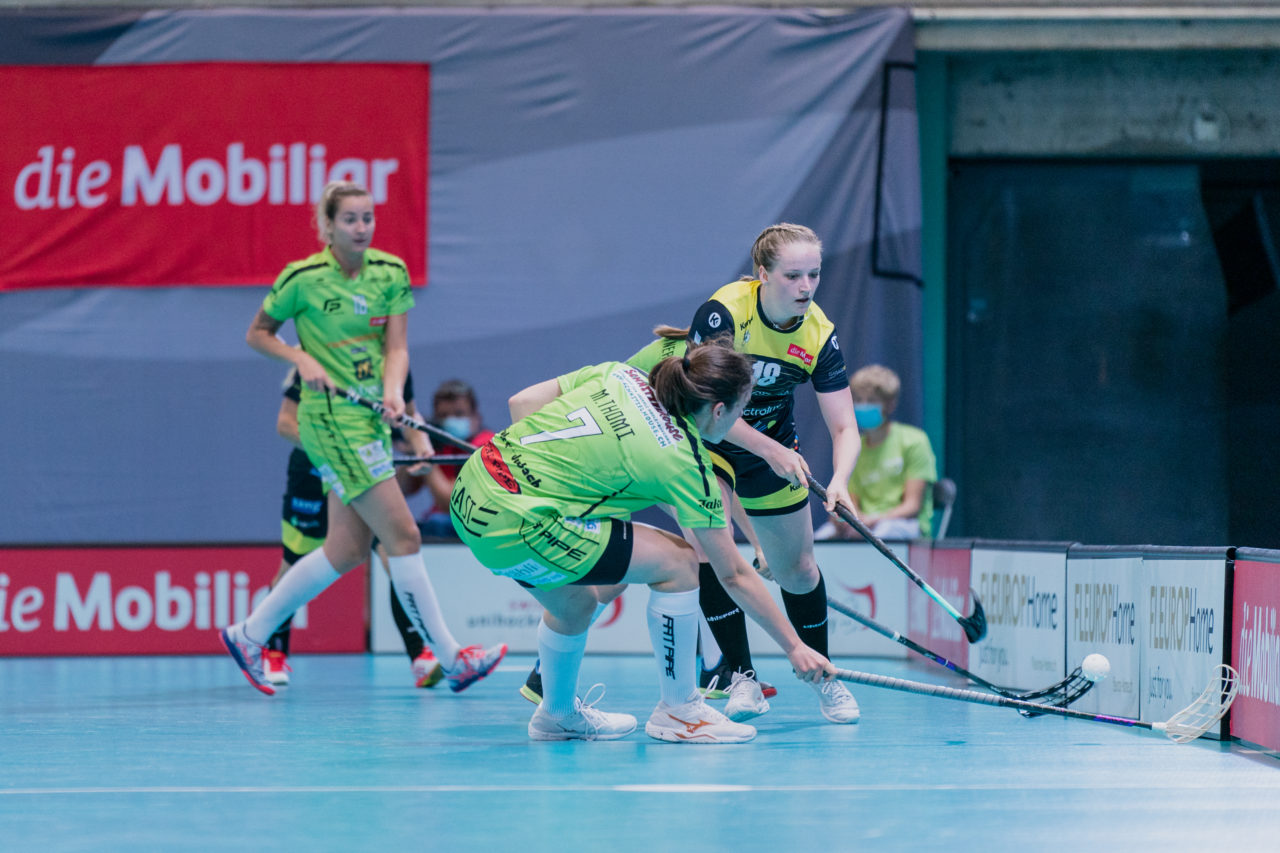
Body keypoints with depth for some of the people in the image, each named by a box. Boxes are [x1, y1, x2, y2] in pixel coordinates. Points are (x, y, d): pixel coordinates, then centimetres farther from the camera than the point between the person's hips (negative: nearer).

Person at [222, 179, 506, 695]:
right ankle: (451, 660, -9)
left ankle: (249, 633, 21)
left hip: (371, 417, 7)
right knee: (402, 536, -11)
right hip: (332, 417, -7)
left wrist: (392, 392, -18)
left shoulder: (391, 274, 5)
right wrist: (301, 358, -13)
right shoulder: (303, 279, -8)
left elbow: (396, 347, 1)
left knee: (347, 549, 8)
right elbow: (256, 334, 4)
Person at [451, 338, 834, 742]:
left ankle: (558, 714, 52)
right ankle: (678, 712, 10)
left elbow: (521, 401, 12)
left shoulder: (620, 375, 10)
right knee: (678, 561, -1)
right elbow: (734, 575, 1)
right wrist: (794, 647, 9)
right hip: (515, 526, -8)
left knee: (576, 603, 29)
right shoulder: (685, 462, -5)